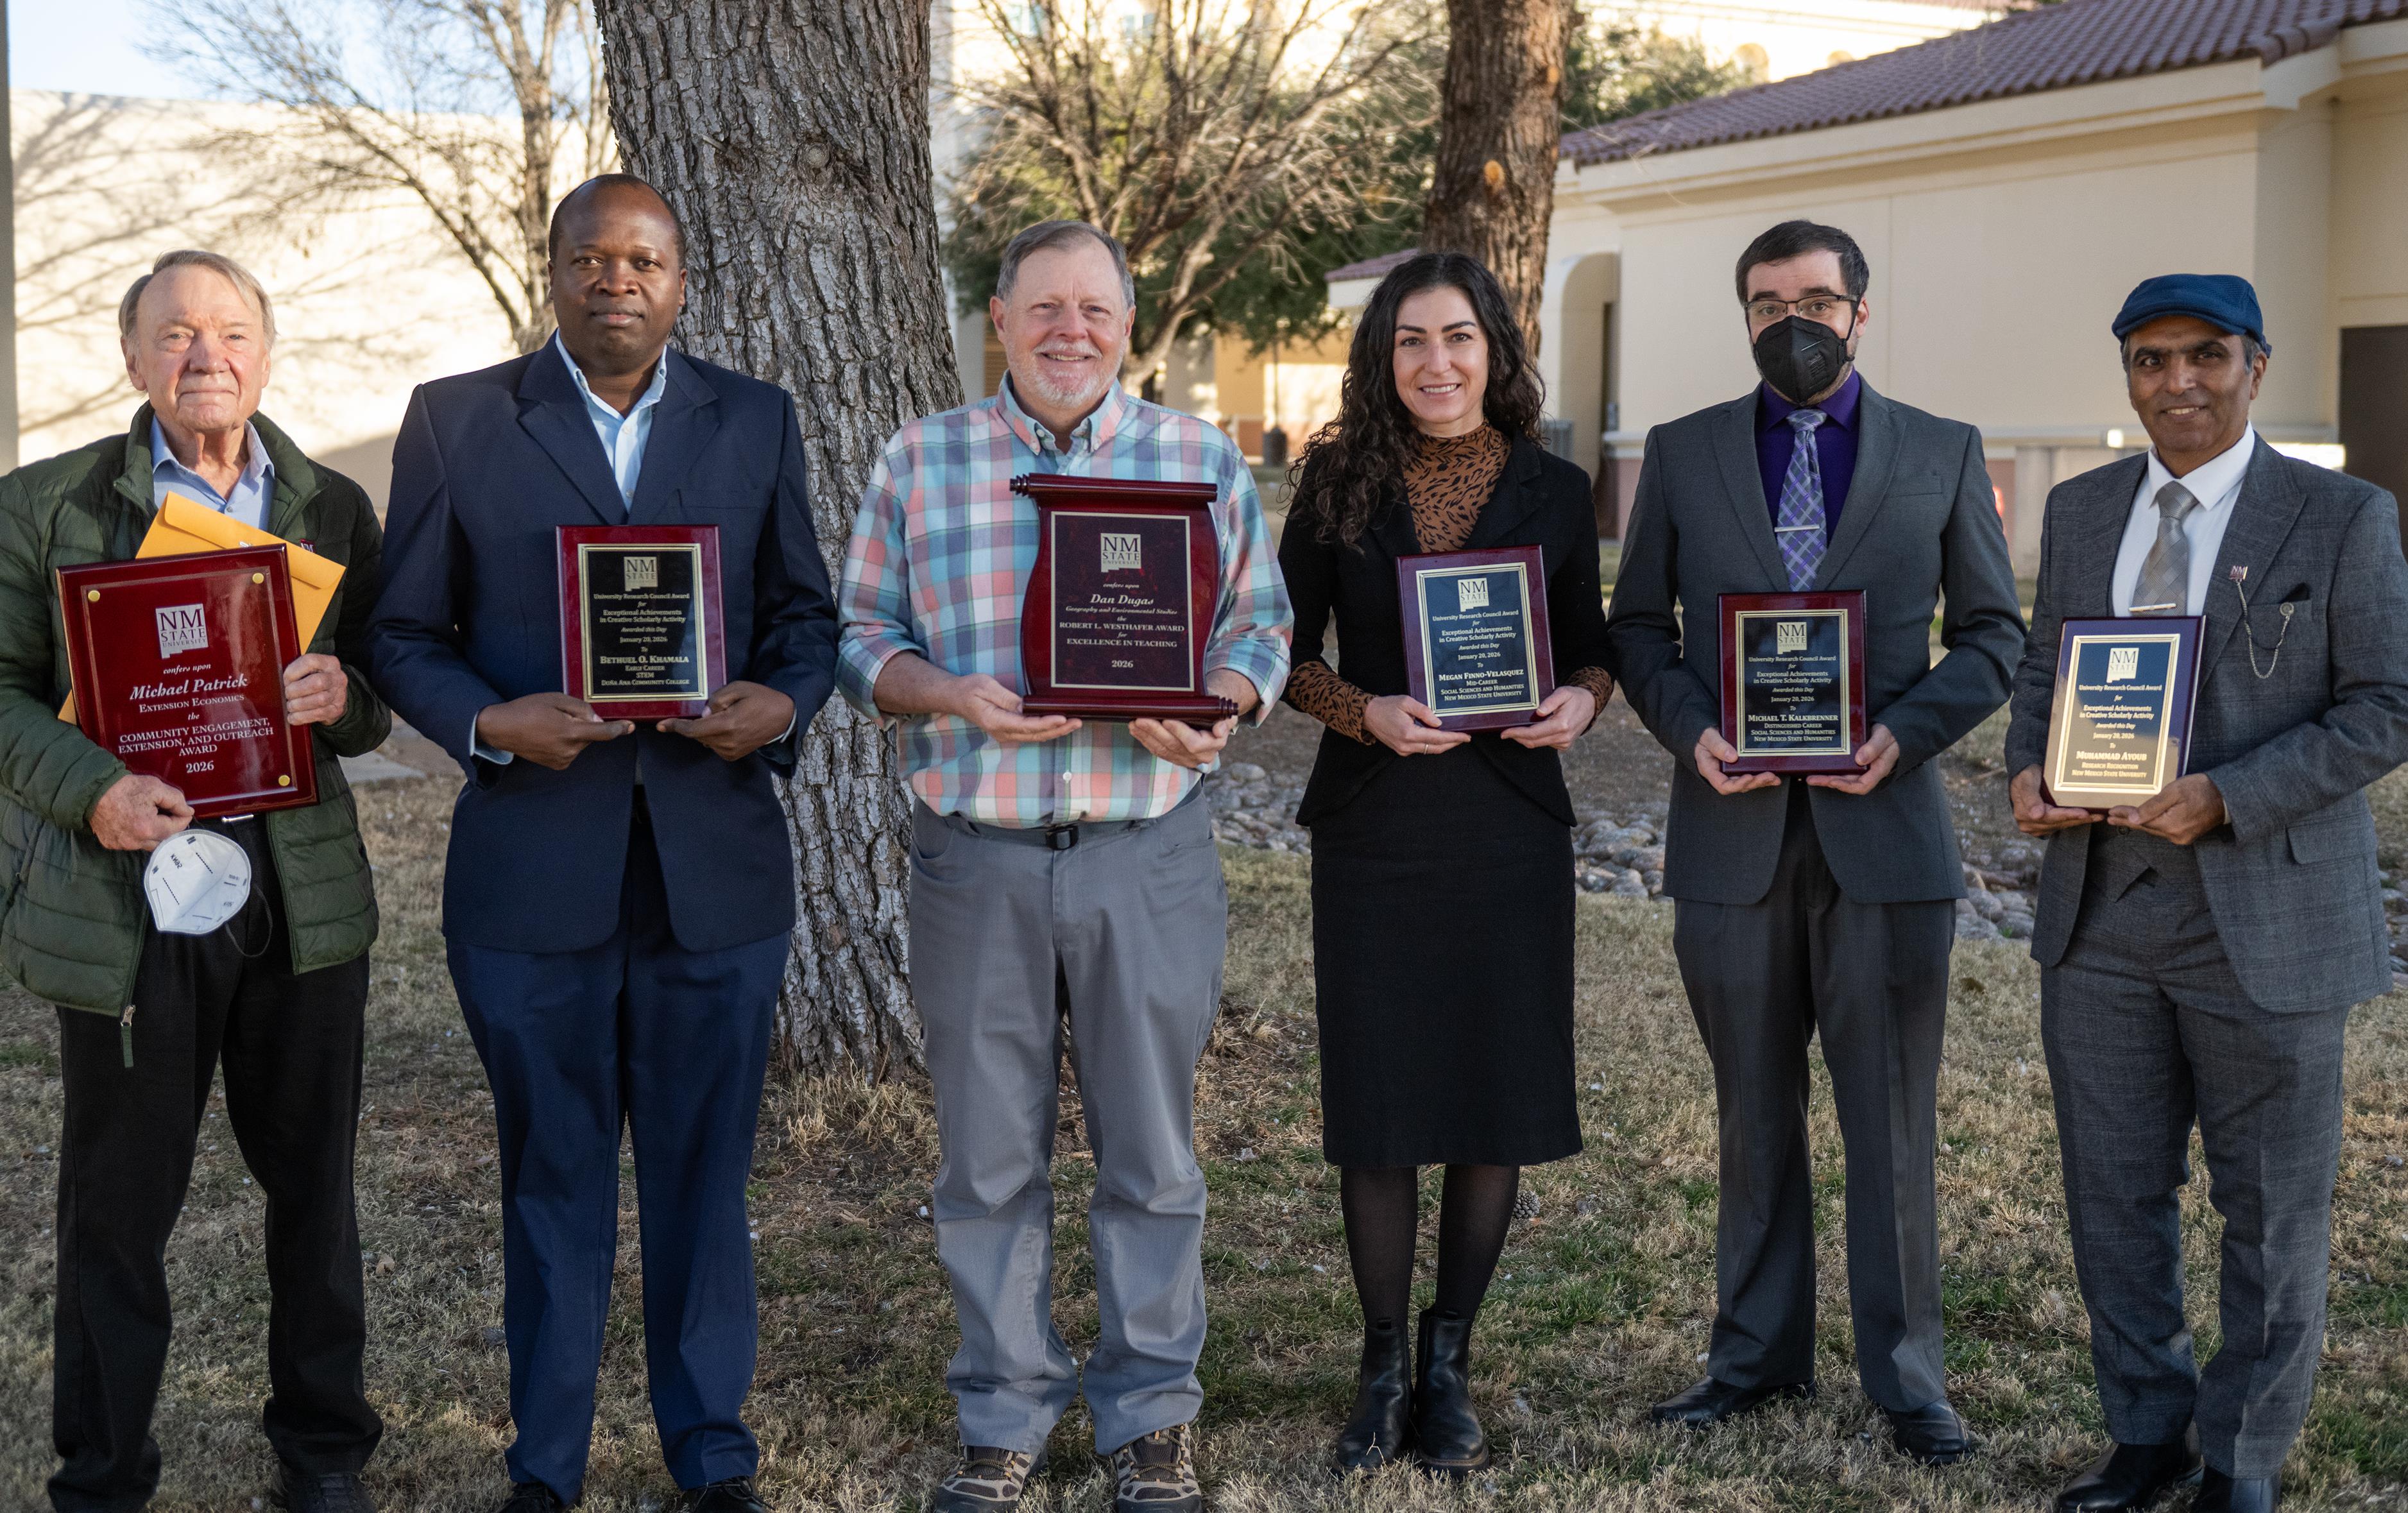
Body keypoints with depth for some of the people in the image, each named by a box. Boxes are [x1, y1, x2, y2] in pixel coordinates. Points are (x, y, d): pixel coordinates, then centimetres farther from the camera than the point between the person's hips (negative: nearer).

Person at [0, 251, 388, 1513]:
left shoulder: (333, 507, 9)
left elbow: (378, 700, 12)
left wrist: (345, 698, -12)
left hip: (304, 899, 2)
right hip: (127, 907, -2)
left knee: (313, 1186, 12)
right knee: (116, 1206, 6)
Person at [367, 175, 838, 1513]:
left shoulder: (756, 422, 8)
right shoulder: (457, 421, 3)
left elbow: (806, 613, 10)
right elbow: (405, 633, 3)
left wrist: (783, 703, -11)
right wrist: (487, 722, -16)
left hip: (715, 863, 1)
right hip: (533, 865, -1)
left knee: (705, 1169, 10)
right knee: (553, 1173, 10)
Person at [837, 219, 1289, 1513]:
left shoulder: (1205, 462, 5)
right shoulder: (918, 463, 5)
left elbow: (1258, 627, 7)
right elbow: (864, 639, 6)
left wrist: (1213, 710, -13)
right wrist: (956, 698, -13)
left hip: (1149, 856, 0)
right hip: (974, 858, 0)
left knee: (1151, 1152, 7)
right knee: (988, 1156, 8)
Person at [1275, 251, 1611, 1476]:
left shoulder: (1553, 490, 4)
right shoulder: (1340, 480, 1)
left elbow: (1589, 647, 11)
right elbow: (1287, 651, 4)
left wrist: (1582, 702, -11)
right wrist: (1367, 713, -14)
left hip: (1509, 826, 1)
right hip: (1371, 826, -1)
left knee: (1496, 1100, 5)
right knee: (1376, 1101, 4)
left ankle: (1450, 1364, 23)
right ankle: (1384, 1365, 21)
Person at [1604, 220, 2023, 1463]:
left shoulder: (1943, 456, 6)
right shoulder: (1682, 453, 8)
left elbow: (1993, 632, 7)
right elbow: (1638, 625, 10)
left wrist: (1907, 731, -10)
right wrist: (1690, 729, -9)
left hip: (1882, 825, -1)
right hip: (1733, 830, 1)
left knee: (1892, 1125, 3)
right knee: (1753, 1116, 11)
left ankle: (1906, 1377, 15)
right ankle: (1758, 1355, 23)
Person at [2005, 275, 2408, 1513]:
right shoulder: (2081, 509, 9)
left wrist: (2225, 799, -19)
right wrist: (2029, 770, -3)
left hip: (2264, 921, -4)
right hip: (2103, 914, 4)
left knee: (2271, 1211, 7)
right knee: (2115, 1194, 11)